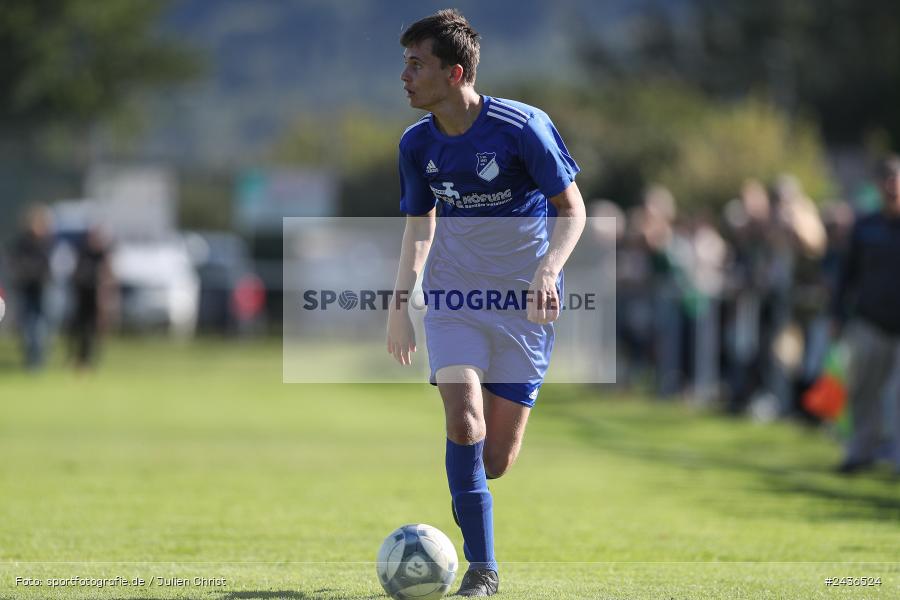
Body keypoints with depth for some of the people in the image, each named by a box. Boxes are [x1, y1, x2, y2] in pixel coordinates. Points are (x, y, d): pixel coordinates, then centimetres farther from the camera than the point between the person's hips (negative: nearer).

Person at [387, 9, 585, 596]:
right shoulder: (418, 143, -1)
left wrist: (547, 270, -24)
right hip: (453, 298, 3)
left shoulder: (522, 127, -15)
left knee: (495, 460, -3)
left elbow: (571, 208, -7)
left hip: (525, 303, -3)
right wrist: (400, 302, 7)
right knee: (462, 418, -21)